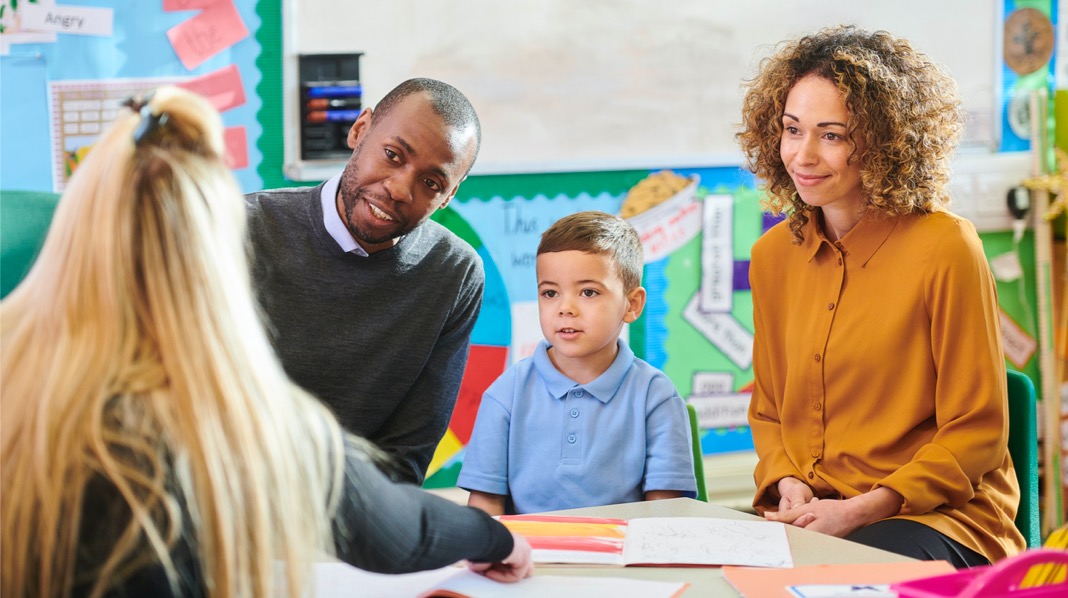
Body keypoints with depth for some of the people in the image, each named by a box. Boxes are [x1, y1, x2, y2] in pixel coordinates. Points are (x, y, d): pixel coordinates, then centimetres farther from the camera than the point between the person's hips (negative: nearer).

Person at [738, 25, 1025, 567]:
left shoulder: (945, 247, -9)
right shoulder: (773, 255, 9)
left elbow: (977, 433, -7)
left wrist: (859, 510, -16)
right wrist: (789, 484, -3)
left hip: (939, 517, -6)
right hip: (810, 513, 6)